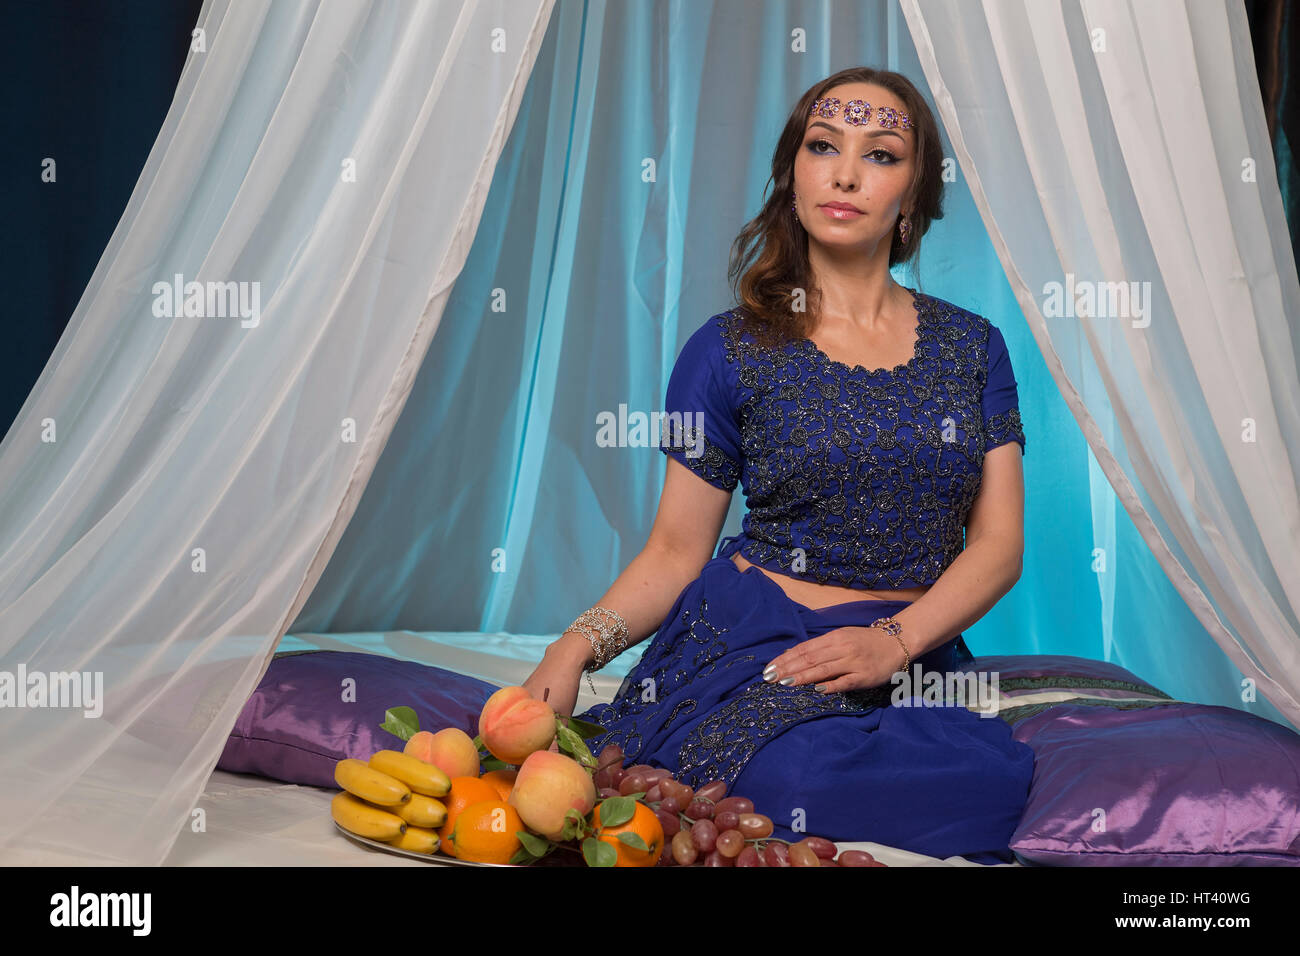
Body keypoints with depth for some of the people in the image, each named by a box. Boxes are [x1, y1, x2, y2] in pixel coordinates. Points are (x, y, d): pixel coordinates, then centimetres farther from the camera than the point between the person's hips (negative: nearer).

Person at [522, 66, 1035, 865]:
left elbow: (999, 543, 5)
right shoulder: (732, 350, 5)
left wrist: (896, 640, -13)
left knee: (999, 780, -31)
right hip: (751, 649, -3)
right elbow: (675, 554, 4)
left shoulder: (971, 347, 12)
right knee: (807, 778, -38)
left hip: (917, 663, 4)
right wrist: (575, 647, -14)